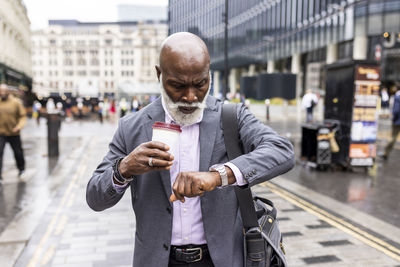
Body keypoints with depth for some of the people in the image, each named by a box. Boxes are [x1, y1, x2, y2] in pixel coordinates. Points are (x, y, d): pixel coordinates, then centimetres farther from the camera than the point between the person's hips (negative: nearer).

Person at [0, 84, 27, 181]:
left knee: (18, 152, 14)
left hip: (14, 134, 0)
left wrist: (19, 126, -20)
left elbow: (23, 116, -4)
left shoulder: (16, 102, -4)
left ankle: (21, 168, 40)